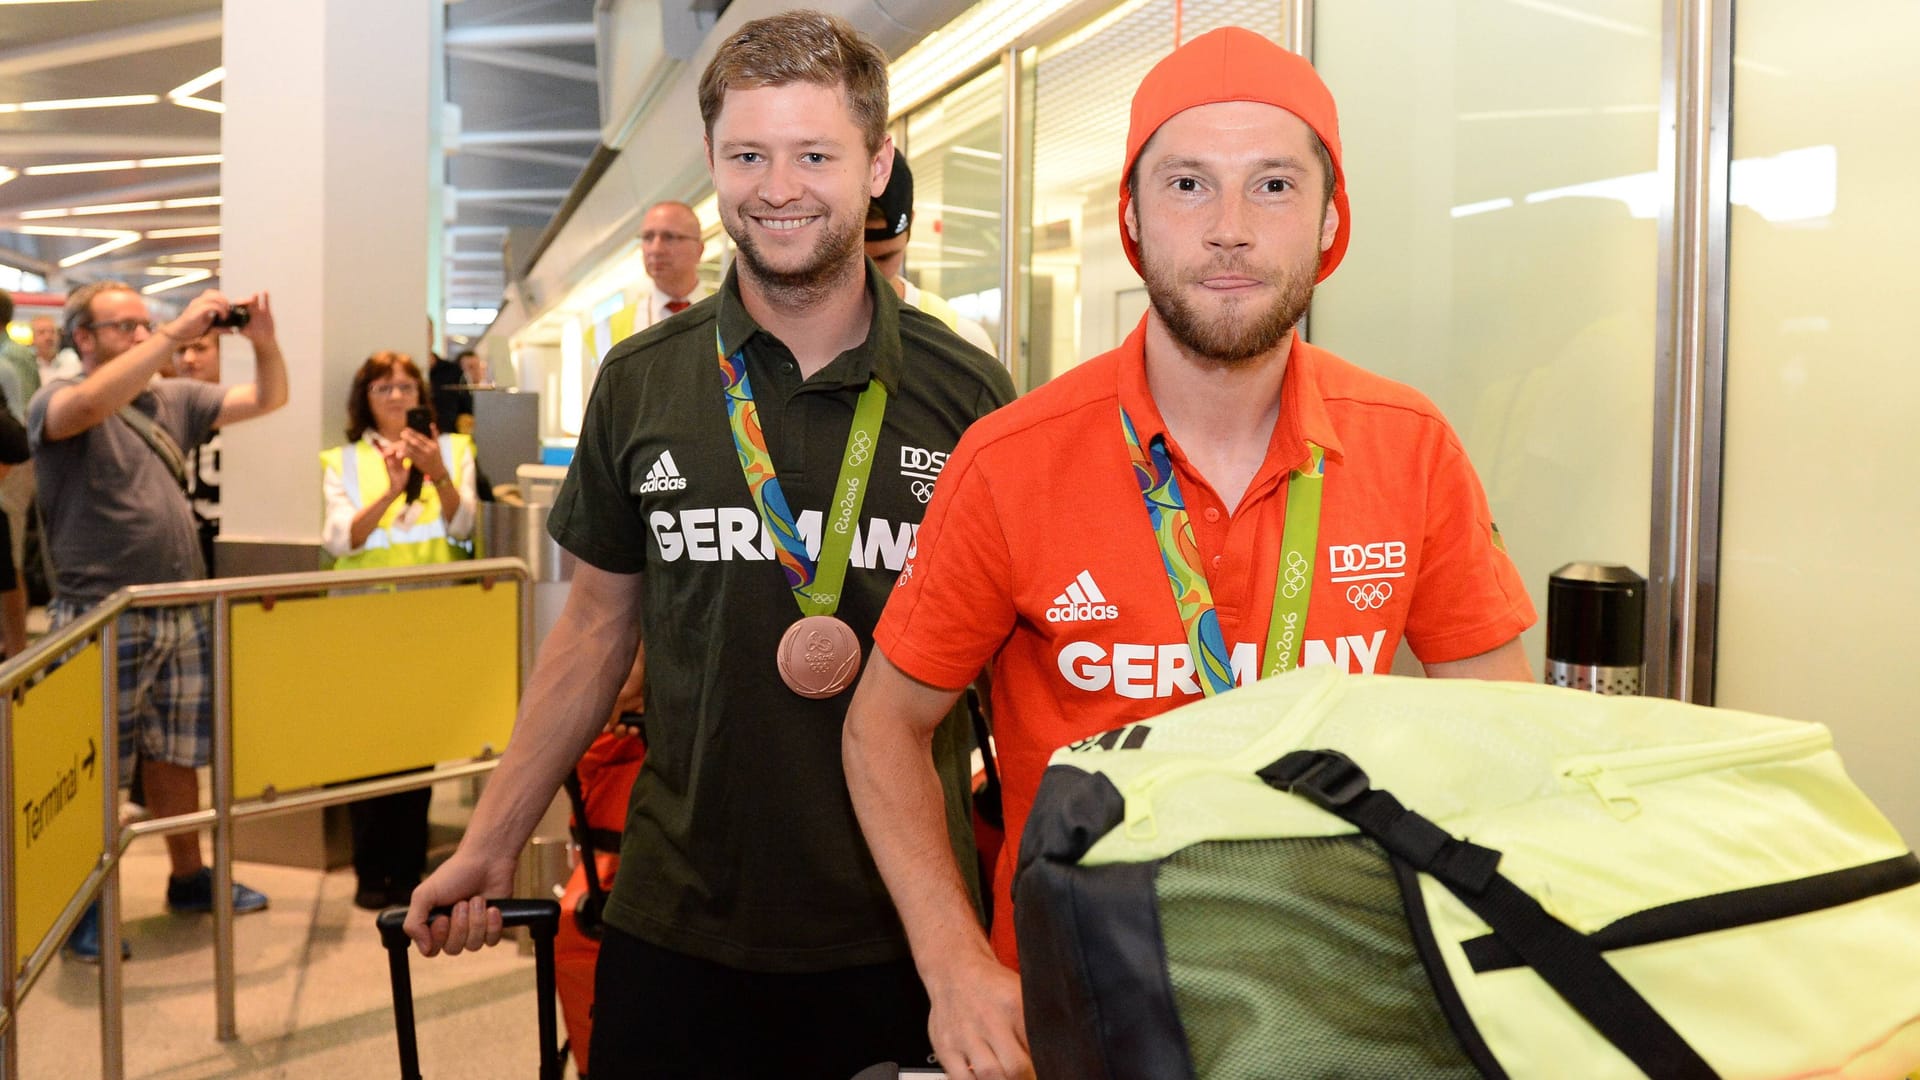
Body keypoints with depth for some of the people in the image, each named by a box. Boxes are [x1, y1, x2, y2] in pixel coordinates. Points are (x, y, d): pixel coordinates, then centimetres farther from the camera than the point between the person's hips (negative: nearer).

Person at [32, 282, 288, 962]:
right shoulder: (56, 401, -7)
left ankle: (189, 879, 30)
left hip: (183, 617, 6)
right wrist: (177, 333, -32)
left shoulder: (174, 399, 11)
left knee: (176, 754, 17)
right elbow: (92, 402, -31)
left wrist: (263, 343, -9)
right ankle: (85, 907, 17)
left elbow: (267, 399, 11)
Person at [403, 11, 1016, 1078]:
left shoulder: (967, 392, -5)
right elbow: (597, 627, 8)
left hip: (902, 929, -1)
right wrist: (489, 845, 8)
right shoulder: (640, 383, 0)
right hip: (676, 922, 1)